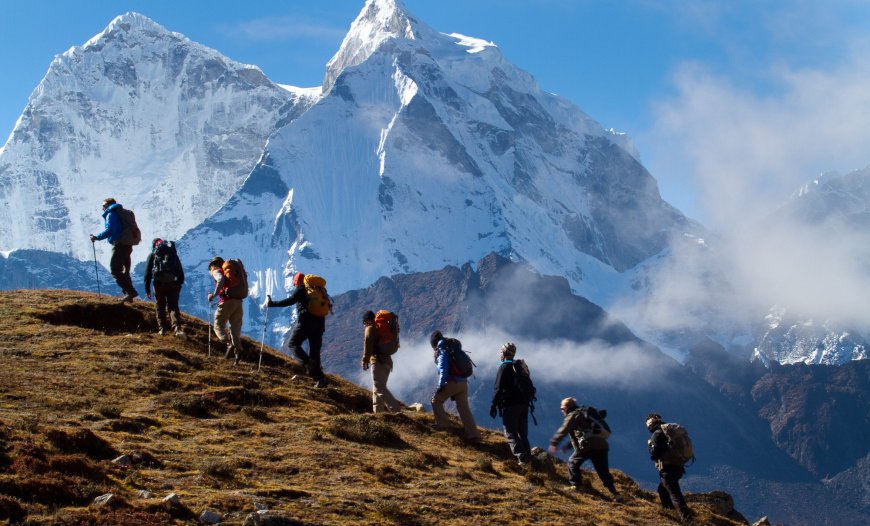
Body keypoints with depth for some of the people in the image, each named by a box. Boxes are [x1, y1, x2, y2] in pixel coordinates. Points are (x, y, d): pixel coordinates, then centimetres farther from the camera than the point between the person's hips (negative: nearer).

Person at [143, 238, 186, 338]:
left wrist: (147, 289, 8)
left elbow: (147, 273, 7)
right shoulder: (173, 254, 20)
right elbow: (181, 271, 15)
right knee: (173, 306, -3)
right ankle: (177, 328, -23)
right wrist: (179, 284, 16)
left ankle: (163, 328, 9)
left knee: (160, 307, 13)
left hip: (159, 284, -1)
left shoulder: (152, 255, 13)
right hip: (173, 284, 1)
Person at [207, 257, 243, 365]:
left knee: (218, 326, 3)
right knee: (235, 329, 7)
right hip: (238, 302, 6)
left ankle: (229, 344, -21)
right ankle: (237, 353, -6)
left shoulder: (217, 271, 6)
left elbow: (221, 279, -17)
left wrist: (214, 294, -15)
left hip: (226, 301, -6)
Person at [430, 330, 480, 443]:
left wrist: (441, 385, -14)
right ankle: (473, 435, -1)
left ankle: (443, 424, 6)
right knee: (464, 408, 6)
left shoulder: (442, 352, -4)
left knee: (436, 401, 13)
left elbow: (444, 369, -16)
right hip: (463, 383, 7)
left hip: (451, 382, -7)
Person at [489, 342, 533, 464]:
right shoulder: (521, 367, 15)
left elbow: (498, 388, -15)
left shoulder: (504, 367, -10)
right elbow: (530, 386, 18)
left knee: (511, 433, -7)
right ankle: (527, 455, 12)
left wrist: (494, 405, -12)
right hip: (524, 404, 8)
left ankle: (521, 456, -21)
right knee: (522, 433, 15)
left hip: (510, 405, -8)